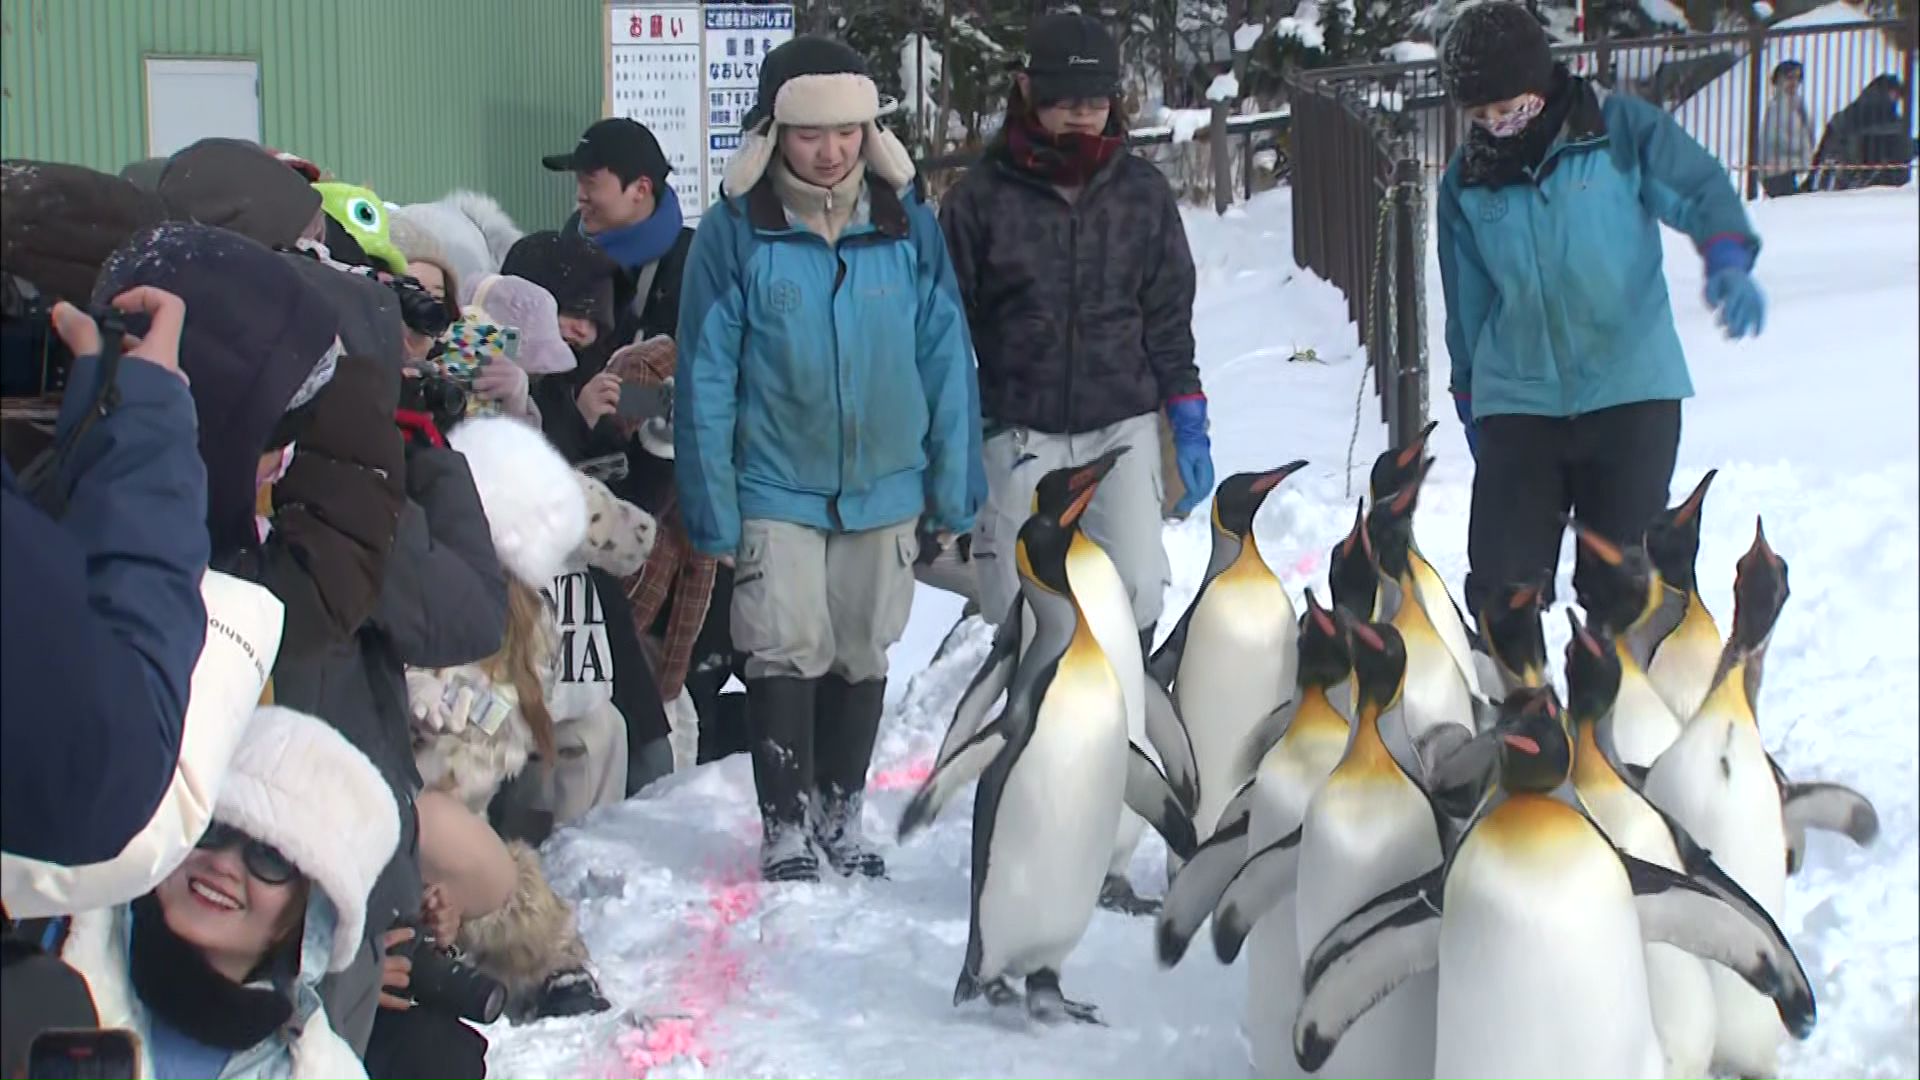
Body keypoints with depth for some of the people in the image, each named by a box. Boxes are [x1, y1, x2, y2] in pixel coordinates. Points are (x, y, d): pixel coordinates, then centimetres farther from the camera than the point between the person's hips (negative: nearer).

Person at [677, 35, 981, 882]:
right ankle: (786, 825, 9)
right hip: (775, 488, -2)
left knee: (862, 656, 11)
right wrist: (713, 509, -8)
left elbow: (945, 361, 2)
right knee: (788, 651, -5)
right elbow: (705, 379, -6)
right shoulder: (734, 233, -8)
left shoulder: (909, 226, -1)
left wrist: (952, 493, 2)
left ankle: (842, 814, 27)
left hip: (884, 486, 2)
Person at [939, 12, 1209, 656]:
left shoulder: (1143, 193, 6)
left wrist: (1190, 429, 8)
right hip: (1017, 435, -1)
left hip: (1121, 426, 1)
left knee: (1136, 595, -9)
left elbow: (1169, 318, 11)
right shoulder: (982, 197, -2)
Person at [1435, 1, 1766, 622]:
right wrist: (1470, 399, 19)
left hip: (1630, 391, -2)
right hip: (1517, 401, 2)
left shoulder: (1620, 129, -2)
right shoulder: (1465, 180, 6)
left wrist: (1728, 261, -26)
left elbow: (1701, 190, -5)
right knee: (1500, 580, -2)